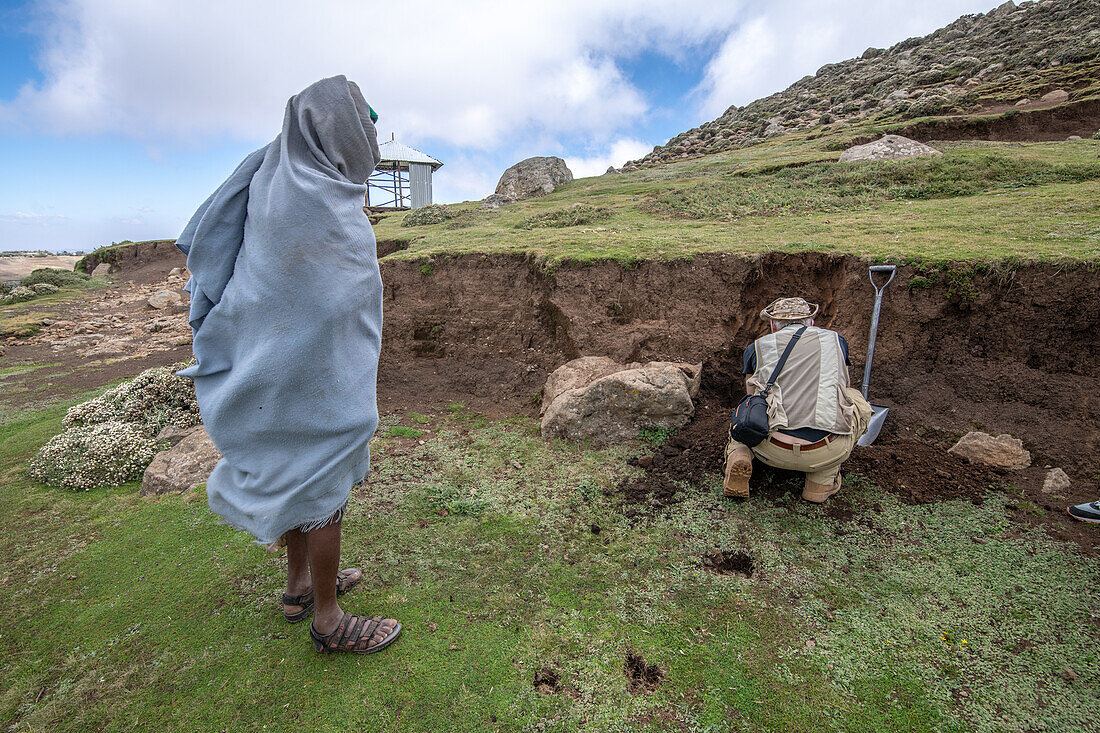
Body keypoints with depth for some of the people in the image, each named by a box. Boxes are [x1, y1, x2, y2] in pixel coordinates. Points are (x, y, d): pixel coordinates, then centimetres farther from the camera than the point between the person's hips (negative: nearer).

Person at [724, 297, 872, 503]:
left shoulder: (756, 348, 13)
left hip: (774, 453, 0)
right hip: (828, 453, 0)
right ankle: (822, 480, 15)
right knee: (857, 400, 29)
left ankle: (738, 453, 0)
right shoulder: (836, 341, 17)